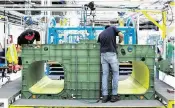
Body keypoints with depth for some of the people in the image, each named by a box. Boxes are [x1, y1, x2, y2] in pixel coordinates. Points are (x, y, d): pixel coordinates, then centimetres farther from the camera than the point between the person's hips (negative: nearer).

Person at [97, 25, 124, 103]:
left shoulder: (101, 34, 23)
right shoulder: (113, 28, 13)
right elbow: (121, 35, 0)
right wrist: (120, 42, 19)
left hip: (103, 54, 4)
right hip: (111, 54, -4)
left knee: (105, 74, 8)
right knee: (115, 73, 9)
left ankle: (105, 96, 5)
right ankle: (114, 95, 7)